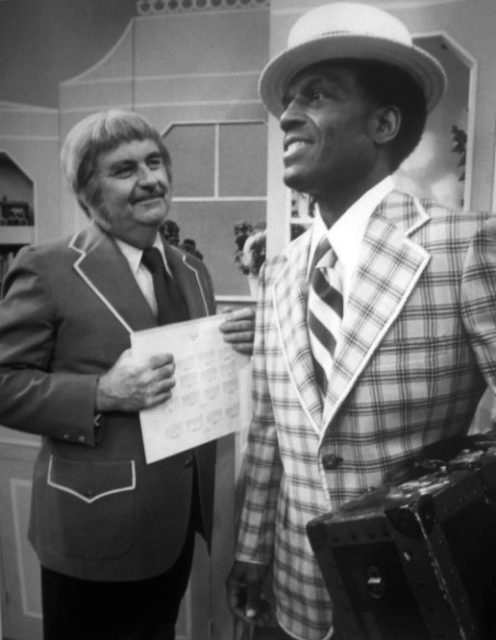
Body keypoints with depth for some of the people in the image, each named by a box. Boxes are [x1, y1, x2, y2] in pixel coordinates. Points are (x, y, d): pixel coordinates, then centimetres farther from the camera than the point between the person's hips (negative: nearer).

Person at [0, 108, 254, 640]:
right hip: (98, 527, -5)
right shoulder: (47, 269, -12)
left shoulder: (192, 271, 7)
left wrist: (237, 349, -8)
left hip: (179, 517, 6)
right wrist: (102, 394, -25)